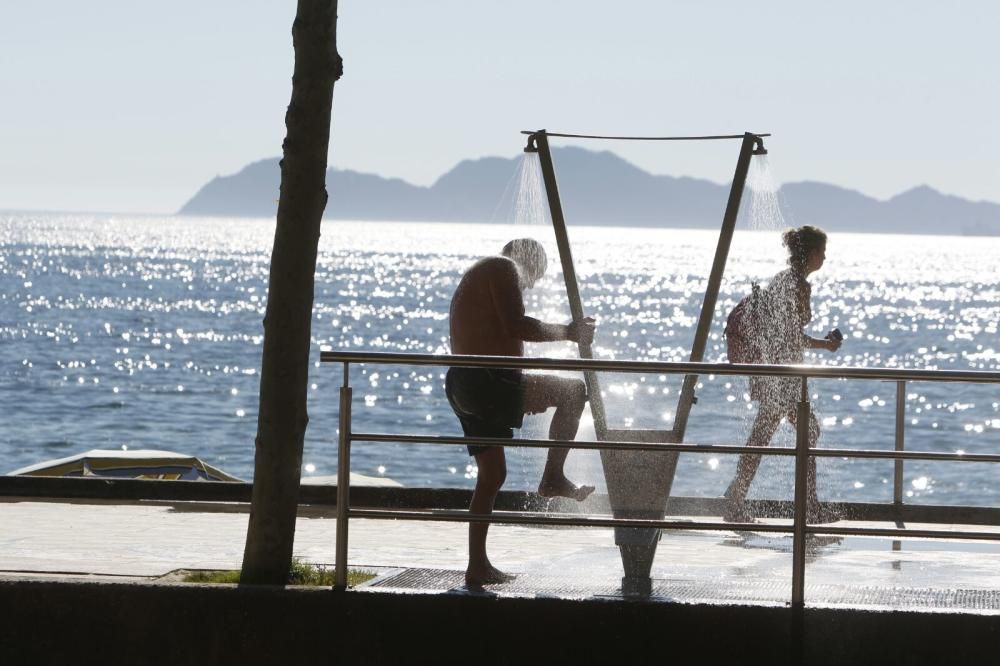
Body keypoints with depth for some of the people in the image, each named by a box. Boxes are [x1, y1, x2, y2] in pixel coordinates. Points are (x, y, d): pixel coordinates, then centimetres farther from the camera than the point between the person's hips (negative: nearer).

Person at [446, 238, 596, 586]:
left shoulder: (478, 274, 29)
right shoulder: (504, 269, -3)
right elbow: (516, 326, -18)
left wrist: (525, 394, 32)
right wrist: (568, 332, -8)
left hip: (461, 387, 10)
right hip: (488, 383, -10)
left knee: (492, 473, 15)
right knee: (575, 391, 1)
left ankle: (478, 567, 15)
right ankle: (553, 478, 4)